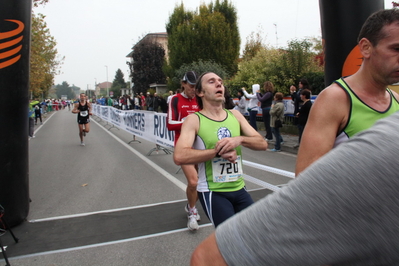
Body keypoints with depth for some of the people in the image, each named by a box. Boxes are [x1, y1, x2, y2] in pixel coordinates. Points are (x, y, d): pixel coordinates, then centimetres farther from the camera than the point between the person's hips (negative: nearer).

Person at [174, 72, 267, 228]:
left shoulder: (235, 115, 6)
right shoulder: (194, 120, -10)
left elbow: (262, 144, 1)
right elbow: (179, 157, -24)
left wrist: (239, 139, -18)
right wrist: (218, 151, -24)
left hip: (239, 189, 5)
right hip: (212, 192, -5)